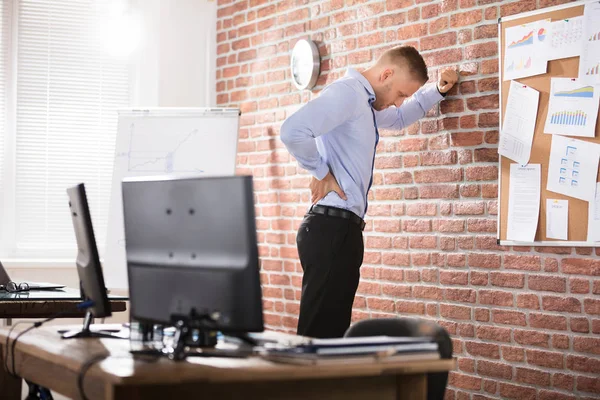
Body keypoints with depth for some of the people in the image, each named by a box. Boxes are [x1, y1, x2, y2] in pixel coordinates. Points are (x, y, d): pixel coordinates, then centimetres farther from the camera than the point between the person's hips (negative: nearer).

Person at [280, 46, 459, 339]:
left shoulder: (365, 101, 19)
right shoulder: (347, 92, -12)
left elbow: (398, 118, 41)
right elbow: (293, 131, -27)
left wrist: (438, 90, 30)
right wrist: (321, 174, -14)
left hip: (344, 228, 10)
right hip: (331, 228, -10)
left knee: (334, 331, 12)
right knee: (319, 332, -11)